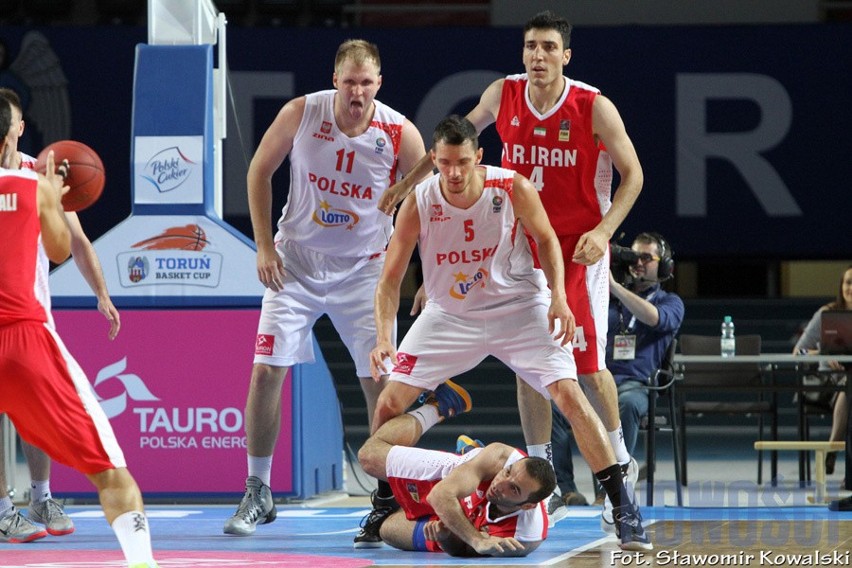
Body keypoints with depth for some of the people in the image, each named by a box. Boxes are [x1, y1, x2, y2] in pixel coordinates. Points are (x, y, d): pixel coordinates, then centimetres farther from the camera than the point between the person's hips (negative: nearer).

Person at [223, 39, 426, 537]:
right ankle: (258, 493, 5)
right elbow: (260, 172, 2)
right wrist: (264, 247, -3)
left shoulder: (401, 135, -14)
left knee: (381, 381, -5)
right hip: (297, 261, 0)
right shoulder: (301, 114, -12)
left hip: (363, 268, 0)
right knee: (266, 371, -7)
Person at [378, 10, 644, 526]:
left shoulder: (595, 108, -16)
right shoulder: (504, 95, -4)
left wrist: (604, 231, -21)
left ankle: (619, 463, 14)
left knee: (587, 365, -7)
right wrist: (410, 180, 16)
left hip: (580, 248, -4)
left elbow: (633, 174, -8)